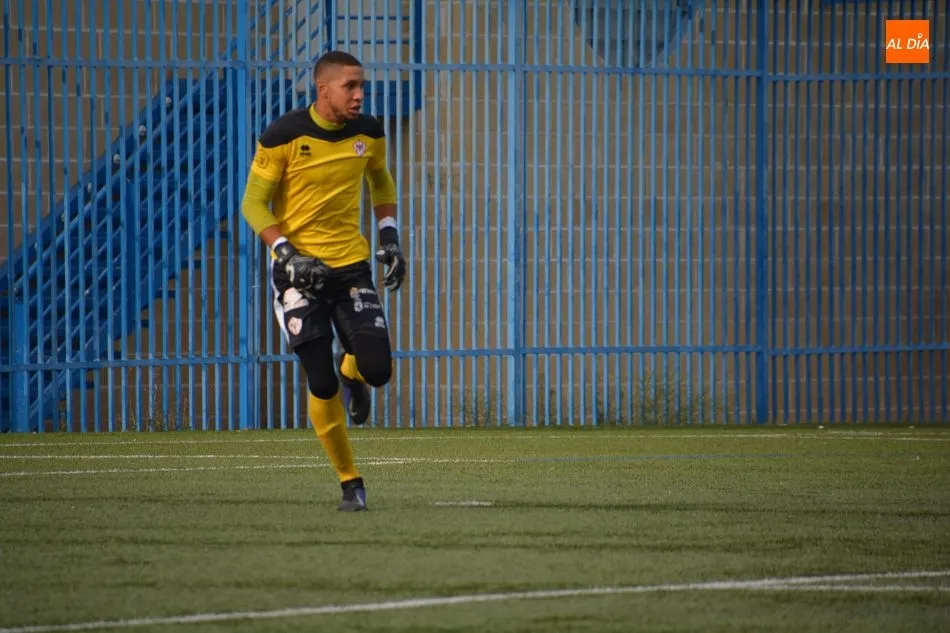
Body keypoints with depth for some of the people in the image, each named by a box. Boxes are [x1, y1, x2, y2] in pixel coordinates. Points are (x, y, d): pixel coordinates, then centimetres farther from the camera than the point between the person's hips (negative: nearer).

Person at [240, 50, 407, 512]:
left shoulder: (368, 133, 1)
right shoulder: (283, 137, -13)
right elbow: (253, 203, -7)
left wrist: (389, 238, 10)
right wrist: (287, 253, -19)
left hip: (351, 264, 3)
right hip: (298, 267, -3)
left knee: (377, 370, -10)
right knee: (321, 383, -7)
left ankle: (351, 370, 29)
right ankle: (350, 483, 7)